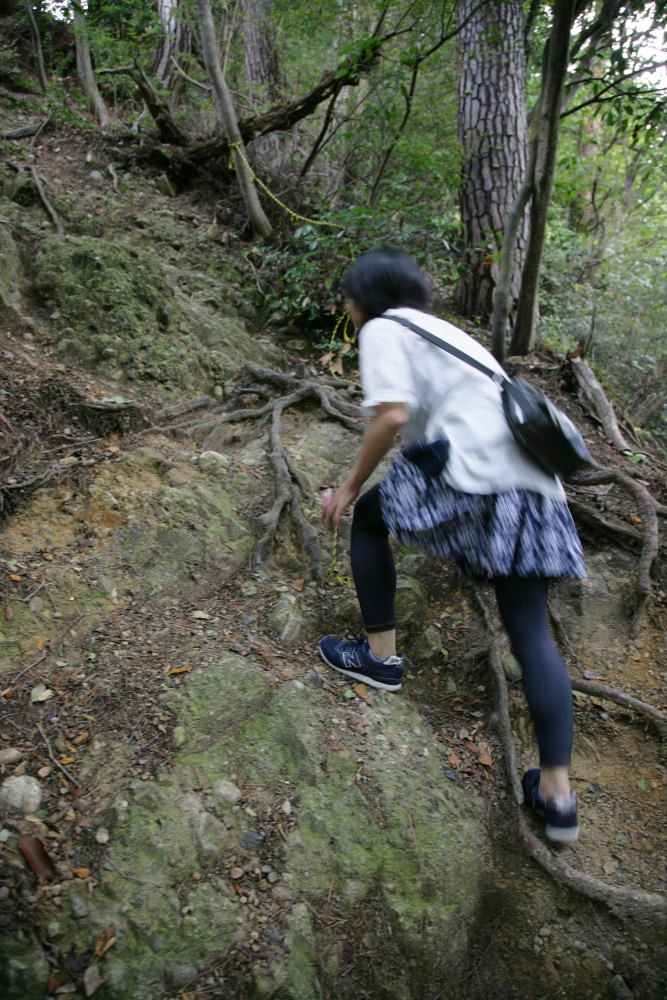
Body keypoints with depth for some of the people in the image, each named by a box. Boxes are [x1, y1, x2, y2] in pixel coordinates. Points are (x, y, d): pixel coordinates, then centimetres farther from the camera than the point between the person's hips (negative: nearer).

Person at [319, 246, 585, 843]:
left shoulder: (383, 329, 7)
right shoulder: (444, 331, 32)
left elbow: (392, 415, -10)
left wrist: (351, 487, 1)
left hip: (474, 469, -8)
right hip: (535, 482, 8)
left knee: (369, 518, 17)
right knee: (532, 632, 9)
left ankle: (381, 656, 21)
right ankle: (558, 794, 11)